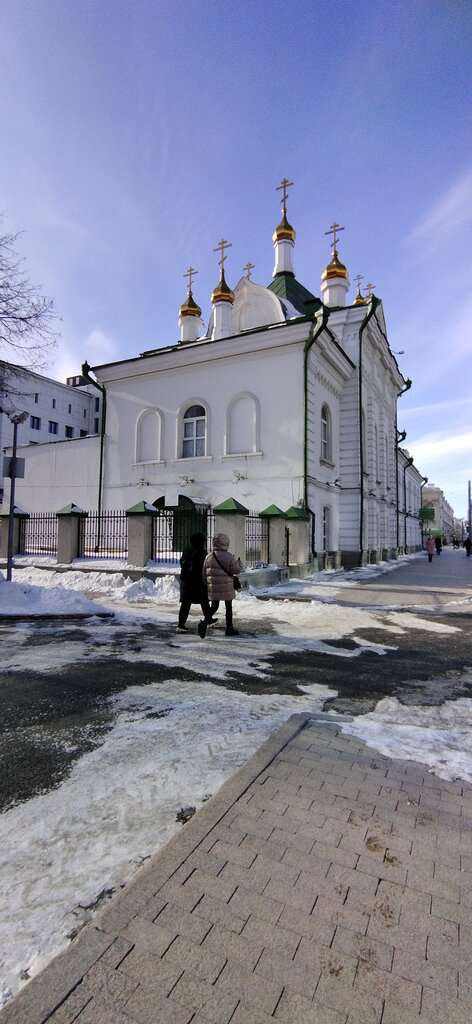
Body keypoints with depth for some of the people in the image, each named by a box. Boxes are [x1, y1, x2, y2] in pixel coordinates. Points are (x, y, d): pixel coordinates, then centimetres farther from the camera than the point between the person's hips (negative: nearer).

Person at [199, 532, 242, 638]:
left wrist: (207, 584, 18)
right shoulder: (229, 556, -11)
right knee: (229, 607, 12)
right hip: (226, 588, -3)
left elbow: (204, 573, 5)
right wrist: (239, 563, 10)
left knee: (214, 606, 13)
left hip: (213, 587, 3)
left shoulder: (209, 557, 1)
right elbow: (236, 570, -9)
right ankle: (229, 629, 19)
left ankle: (204, 622, -9)